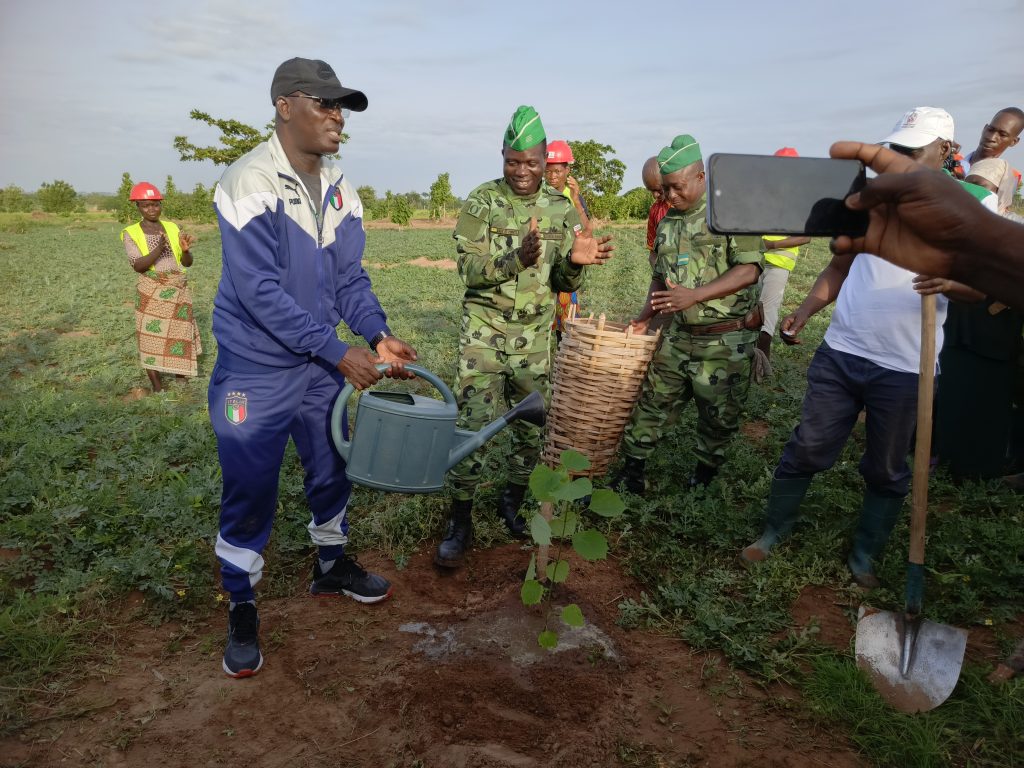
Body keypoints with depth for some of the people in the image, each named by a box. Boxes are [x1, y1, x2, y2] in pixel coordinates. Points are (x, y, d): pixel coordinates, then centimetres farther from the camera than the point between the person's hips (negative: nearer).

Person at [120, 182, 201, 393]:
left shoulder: (172, 228, 5)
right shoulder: (131, 233, -3)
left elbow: (187, 263, 3)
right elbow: (138, 265, -16)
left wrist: (185, 249, -18)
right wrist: (158, 249, -30)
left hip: (178, 290, 3)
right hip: (151, 292, -3)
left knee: (180, 334, 9)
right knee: (151, 336, 0)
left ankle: (180, 374, 25)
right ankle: (156, 386, 9)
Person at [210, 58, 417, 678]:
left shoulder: (340, 190, 2)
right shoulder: (249, 183, -18)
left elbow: (350, 277, 5)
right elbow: (260, 290, -23)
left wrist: (379, 335, -13)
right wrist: (340, 353, -25)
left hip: (322, 364, 6)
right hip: (255, 368, -6)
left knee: (333, 470, 17)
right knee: (250, 492, 2)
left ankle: (333, 565, 40)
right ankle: (242, 609, 23)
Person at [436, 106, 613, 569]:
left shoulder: (561, 209, 3)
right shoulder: (482, 201, -5)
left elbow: (565, 284, 4)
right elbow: (469, 268, -14)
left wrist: (575, 262, -19)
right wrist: (518, 259, -31)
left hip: (535, 336, 3)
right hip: (484, 332, -3)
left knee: (533, 427, 9)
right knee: (472, 424, -6)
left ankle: (513, 503, 32)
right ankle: (460, 522, 7)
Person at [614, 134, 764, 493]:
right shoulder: (667, 223, 10)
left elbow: (749, 270, -19)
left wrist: (694, 295, -27)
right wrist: (645, 318, 6)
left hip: (727, 341, -5)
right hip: (679, 336, 5)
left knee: (718, 416, 7)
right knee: (653, 401, 7)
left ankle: (704, 478, 27)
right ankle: (631, 470, 19)